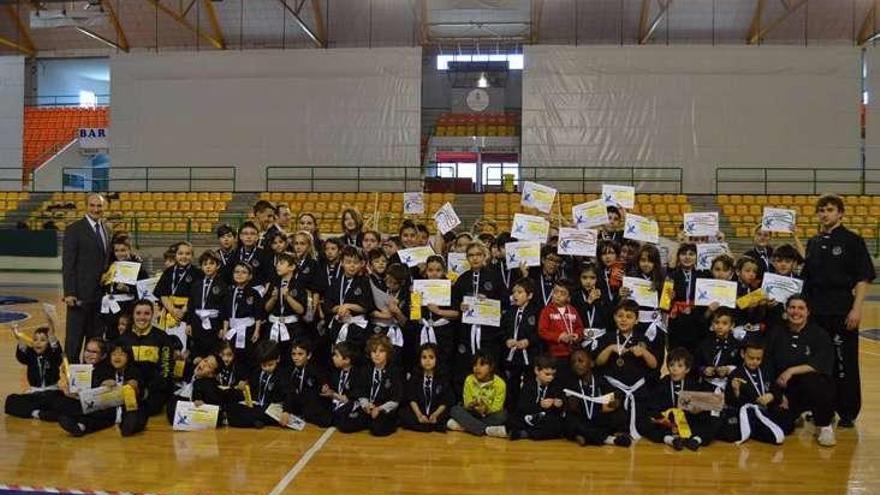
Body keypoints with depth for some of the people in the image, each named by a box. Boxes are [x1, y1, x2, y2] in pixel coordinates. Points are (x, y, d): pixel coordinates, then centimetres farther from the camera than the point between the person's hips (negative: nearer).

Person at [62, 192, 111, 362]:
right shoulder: (74, 229, -7)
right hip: (81, 293, -6)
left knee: (95, 337, 12)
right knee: (75, 336, 1)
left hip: (100, 293, 6)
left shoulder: (105, 230, 13)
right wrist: (69, 293, -16)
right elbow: (68, 264, -11)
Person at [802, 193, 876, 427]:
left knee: (844, 364, -1)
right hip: (816, 311, 5)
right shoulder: (813, 243, 12)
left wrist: (857, 308, -13)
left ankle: (847, 412, 11)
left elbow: (863, 278, -7)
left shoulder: (852, 240, -3)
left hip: (842, 311, -5)